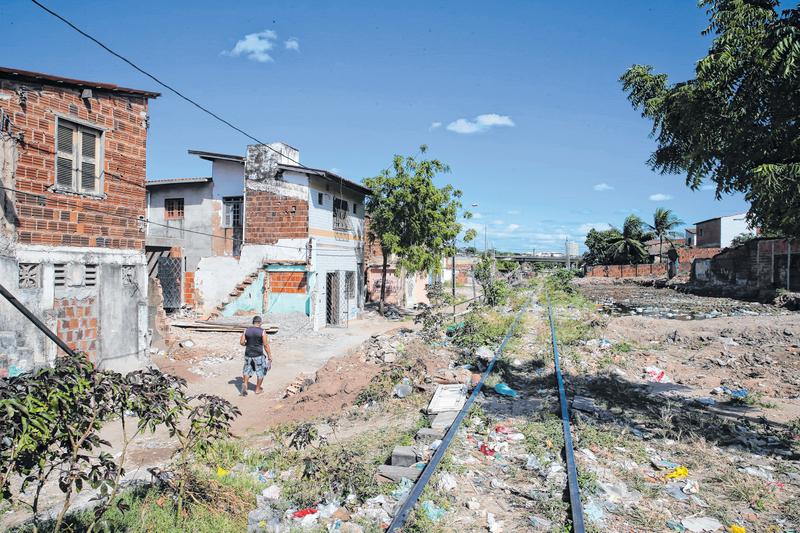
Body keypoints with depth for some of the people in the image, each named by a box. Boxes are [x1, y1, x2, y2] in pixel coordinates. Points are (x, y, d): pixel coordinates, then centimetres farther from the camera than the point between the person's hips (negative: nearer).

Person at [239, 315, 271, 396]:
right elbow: (266, 345, -12)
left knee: (247, 370, 19)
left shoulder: (246, 330, -1)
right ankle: (258, 389, 20)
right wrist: (270, 357, -6)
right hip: (258, 355, -3)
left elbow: (241, 342, 0)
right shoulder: (262, 332, -11)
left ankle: (245, 384, -4)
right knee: (261, 372, 14)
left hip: (248, 354, 3)